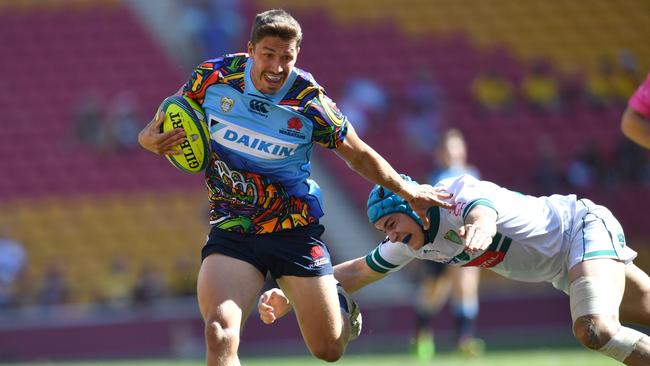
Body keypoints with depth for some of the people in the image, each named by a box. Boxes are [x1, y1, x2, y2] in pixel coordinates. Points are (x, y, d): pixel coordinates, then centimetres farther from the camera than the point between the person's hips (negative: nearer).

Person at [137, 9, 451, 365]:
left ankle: (340, 303, 45)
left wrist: (409, 192, 12)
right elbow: (162, 126, 8)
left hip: (295, 230, 0)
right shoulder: (213, 77, -9)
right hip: (230, 232, 0)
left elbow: (359, 156, 4)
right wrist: (150, 139, -15)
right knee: (219, 336, -26)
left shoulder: (310, 103, -13)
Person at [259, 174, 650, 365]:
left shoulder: (460, 193, -26)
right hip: (564, 268, 9)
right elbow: (356, 272, 6)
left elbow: (484, 213, -49)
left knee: (597, 330, -31)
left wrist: (478, 227, -75)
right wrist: (288, 296, -5)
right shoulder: (412, 244, -1)